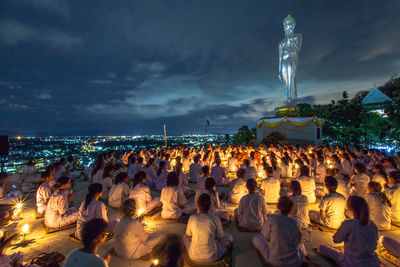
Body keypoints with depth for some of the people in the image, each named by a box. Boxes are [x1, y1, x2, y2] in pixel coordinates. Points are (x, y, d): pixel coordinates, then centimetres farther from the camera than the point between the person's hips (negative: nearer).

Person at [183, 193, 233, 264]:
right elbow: (219, 237, -1)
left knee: (185, 237, 30)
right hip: (211, 258, -2)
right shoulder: (215, 219, -17)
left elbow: (188, 235, 4)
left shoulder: (192, 218, -13)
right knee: (229, 237, 18)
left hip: (194, 257, 2)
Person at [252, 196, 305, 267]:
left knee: (256, 238, 16)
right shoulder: (295, 223, -6)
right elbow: (298, 239, 11)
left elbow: (265, 237, -3)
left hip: (275, 261, -4)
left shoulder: (271, 219, -16)